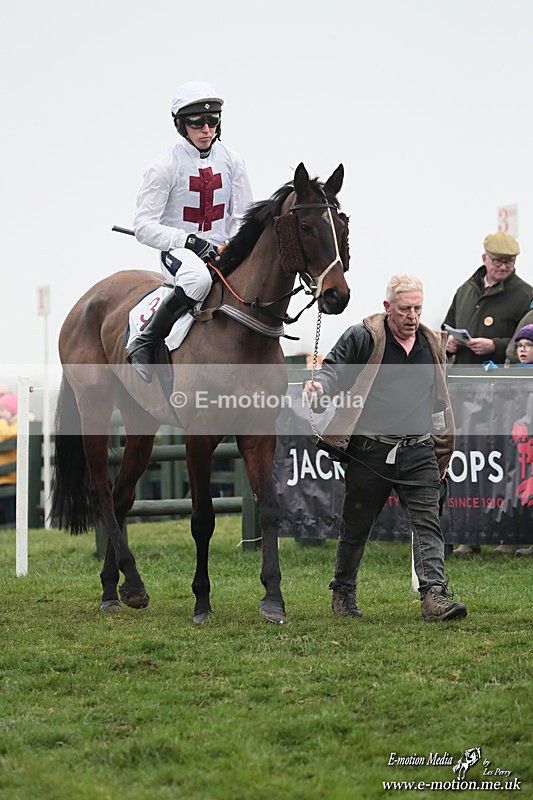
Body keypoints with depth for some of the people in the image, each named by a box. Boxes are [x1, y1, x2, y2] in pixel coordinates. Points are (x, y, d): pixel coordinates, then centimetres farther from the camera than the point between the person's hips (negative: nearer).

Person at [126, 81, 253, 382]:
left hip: (222, 251, 5)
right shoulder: (166, 165, -6)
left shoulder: (231, 161, 6)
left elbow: (243, 217, 11)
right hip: (178, 251, -5)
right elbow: (144, 226, -8)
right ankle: (143, 345, -24)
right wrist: (190, 241, -20)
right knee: (199, 278, -40)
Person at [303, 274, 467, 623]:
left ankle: (434, 596, -18)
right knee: (356, 527, 10)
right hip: (370, 452, -3)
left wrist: (441, 445, 22)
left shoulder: (433, 344, 13)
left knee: (428, 523, -11)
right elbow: (335, 369, -3)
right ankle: (343, 591, 29)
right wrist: (320, 386, -27)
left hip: (419, 453, 3)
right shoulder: (361, 337, -2)